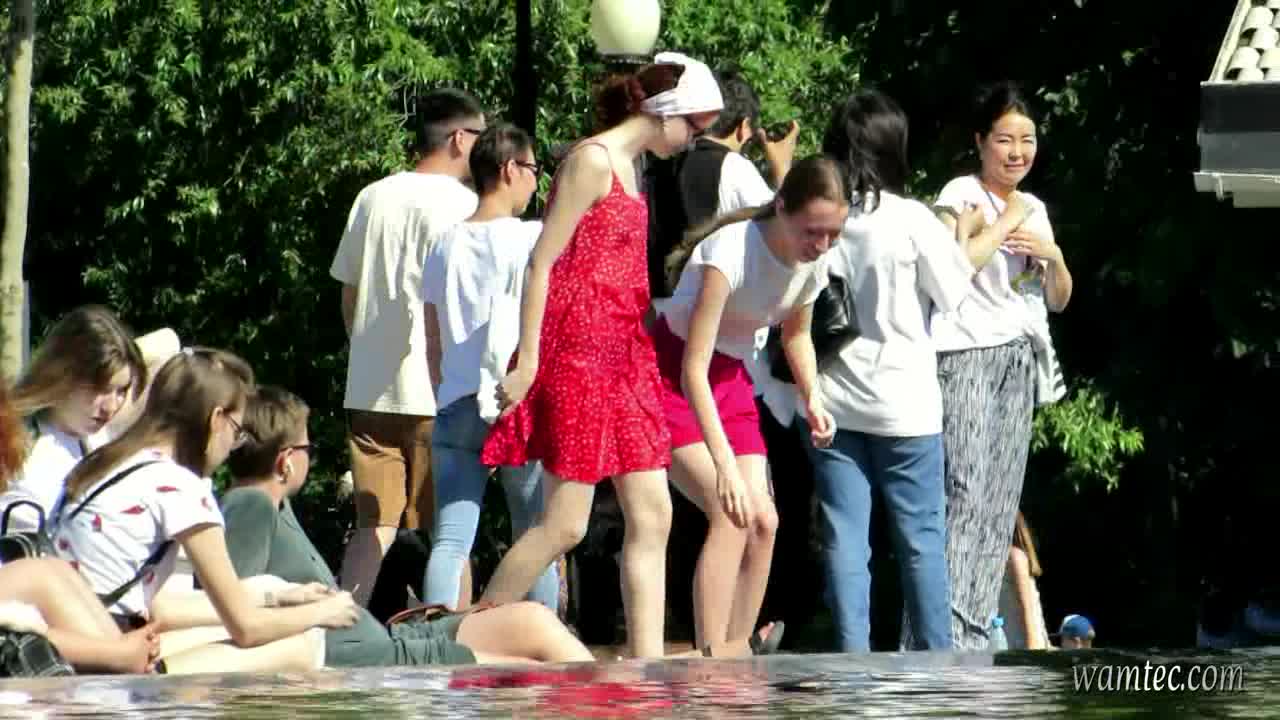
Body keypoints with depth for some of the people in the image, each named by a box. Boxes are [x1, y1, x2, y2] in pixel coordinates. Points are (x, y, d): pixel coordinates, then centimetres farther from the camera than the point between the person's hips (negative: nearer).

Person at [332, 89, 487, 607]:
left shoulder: (372, 198, 13)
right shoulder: (458, 204, -8)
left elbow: (348, 296, 17)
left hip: (369, 389, 6)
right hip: (438, 390, -6)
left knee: (373, 526, 6)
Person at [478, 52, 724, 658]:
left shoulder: (626, 167, 17)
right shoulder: (592, 160, -10)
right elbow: (542, 264, -14)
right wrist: (528, 361, -17)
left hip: (624, 355, 9)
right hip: (577, 356, -9)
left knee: (651, 516, 3)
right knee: (565, 524, -8)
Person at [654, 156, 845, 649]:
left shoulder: (813, 262, -8)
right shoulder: (732, 250, -30)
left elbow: (796, 335, 14)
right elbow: (693, 369, -32)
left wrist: (811, 397, -5)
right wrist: (724, 466, -38)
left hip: (732, 381, 7)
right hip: (672, 380, -7)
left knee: (762, 522, -5)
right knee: (732, 512, -23)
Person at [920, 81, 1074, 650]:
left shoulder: (1035, 209, 18)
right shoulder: (962, 194, -2)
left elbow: (1059, 299, 21)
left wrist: (1053, 256, 1)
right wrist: (1003, 224, -9)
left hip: (1021, 362, 7)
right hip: (968, 355, -7)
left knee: (1000, 504, 1)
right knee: (965, 493, -17)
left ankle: (973, 632, 1)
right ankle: (946, 631, -22)